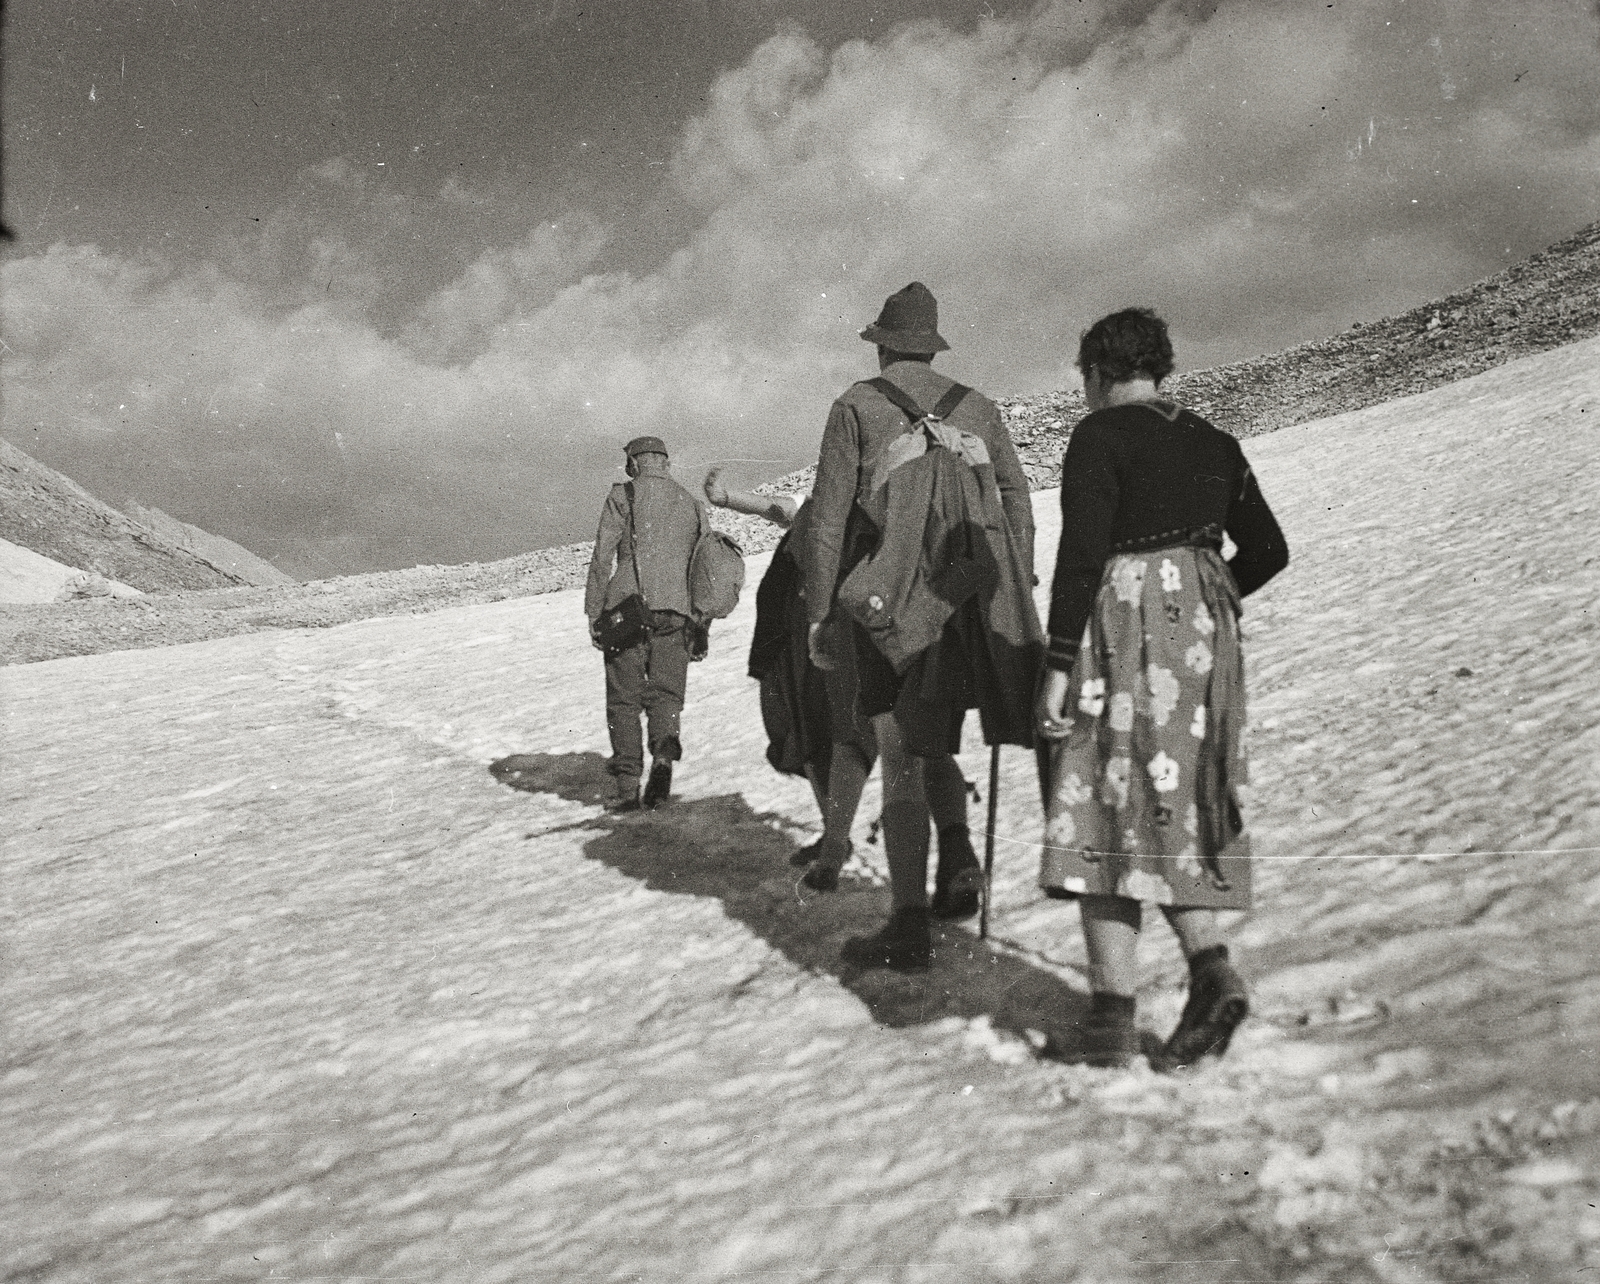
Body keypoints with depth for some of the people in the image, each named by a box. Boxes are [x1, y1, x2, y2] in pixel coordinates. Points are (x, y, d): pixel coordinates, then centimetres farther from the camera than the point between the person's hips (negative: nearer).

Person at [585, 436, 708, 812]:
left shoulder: (623, 495, 5)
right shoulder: (693, 505, 17)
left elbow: (602, 556, -2)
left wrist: (593, 612, 1)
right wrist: (701, 630, 20)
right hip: (677, 609, 3)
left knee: (623, 698, 4)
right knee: (665, 694, 7)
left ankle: (628, 785, -1)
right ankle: (665, 749, -22)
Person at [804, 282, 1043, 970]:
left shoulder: (857, 407, 5)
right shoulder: (978, 409, 14)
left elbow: (828, 518, 0)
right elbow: (1016, 502, 9)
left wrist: (820, 614, 3)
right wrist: (1017, 597, 12)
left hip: (897, 606, -3)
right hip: (977, 605, 3)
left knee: (902, 763, 1)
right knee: (935, 747, 20)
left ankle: (909, 926, -1)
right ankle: (957, 852, -5)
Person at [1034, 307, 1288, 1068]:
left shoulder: (1100, 436, -5)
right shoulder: (1213, 444, 14)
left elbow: (1080, 555, -15)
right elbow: (1268, 552, 16)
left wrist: (1058, 664, -15)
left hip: (1123, 634, -6)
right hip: (1202, 642, 6)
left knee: (1109, 814, -2)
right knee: (1177, 814, 15)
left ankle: (1113, 1014, -3)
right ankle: (1210, 967, -1)